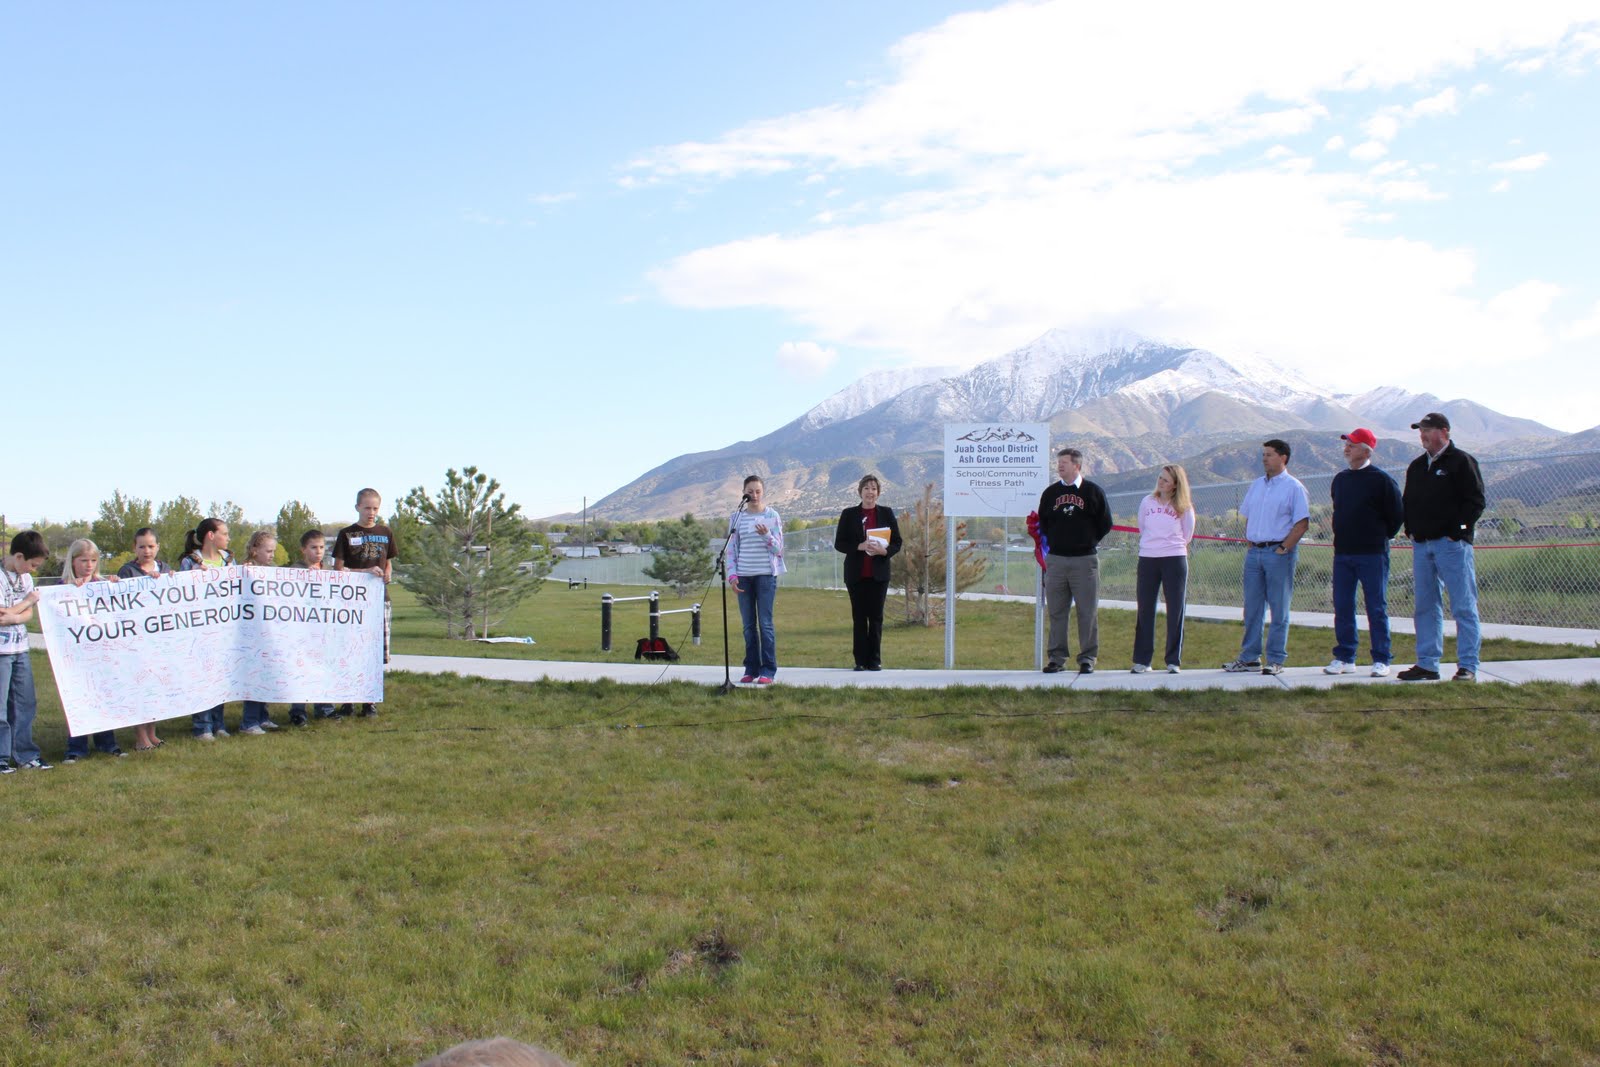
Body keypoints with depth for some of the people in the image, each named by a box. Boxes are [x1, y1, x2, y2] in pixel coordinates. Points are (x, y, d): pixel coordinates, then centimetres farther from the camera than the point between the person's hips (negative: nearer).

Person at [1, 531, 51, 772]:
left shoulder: (25, 578, 9)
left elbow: (29, 614, 5)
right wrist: (28, 602, -7)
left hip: (20, 649, 7)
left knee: (25, 703, 10)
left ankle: (25, 754, 18)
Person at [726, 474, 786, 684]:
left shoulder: (772, 516, 2)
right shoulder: (737, 517, 8)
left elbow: (778, 548, 0)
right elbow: (731, 549, 10)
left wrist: (766, 535, -19)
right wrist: (732, 575, 0)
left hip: (766, 574, -3)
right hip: (743, 576, 3)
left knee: (765, 623, -6)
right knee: (748, 625, 6)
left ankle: (768, 671, -1)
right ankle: (751, 669, 13)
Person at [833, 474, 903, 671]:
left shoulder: (886, 513, 6)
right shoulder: (849, 514, 3)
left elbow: (897, 543, 6)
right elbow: (839, 543, 1)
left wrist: (884, 551, -15)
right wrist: (860, 547, -15)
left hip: (879, 573, 0)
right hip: (856, 573, 0)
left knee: (876, 617, 1)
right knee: (859, 617, 3)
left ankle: (875, 660, 8)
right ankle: (861, 660, 9)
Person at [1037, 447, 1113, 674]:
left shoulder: (1093, 491, 3)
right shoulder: (1050, 493, 11)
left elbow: (1105, 524, 6)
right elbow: (1042, 524, 18)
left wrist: (1087, 541, 4)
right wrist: (1054, 541, 9)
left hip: (1085, 560, -3)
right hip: (1056, 559, 3)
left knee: (1088, 611, -1)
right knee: (1056, 611, 4)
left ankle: (1088, 658, 5)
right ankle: (1057, 657, 11)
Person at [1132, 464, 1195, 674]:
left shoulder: (1184, 507, 2)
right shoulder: (1147, 502, 8)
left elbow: (1187, 536, 10)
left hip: (1175, 560, -2)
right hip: (1147, 560, 2)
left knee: (1175, 611, 0)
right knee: (1145, 610, 3)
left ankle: (1174, 661, 7)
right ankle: (1142, 660, 9)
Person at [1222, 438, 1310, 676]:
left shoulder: (1293, 487, -4)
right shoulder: (1256, 486, 15)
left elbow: (1302, 523, -9)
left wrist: (1283, 548, -13)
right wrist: (1250, 544, 8)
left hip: (1279, 552, -6)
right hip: (1254, 552, 6)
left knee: (1279, 609, -1)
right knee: (1252, 607, 8)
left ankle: (1276, 660, 4)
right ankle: (1249, 657, 15)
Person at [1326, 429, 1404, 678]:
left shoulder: (1381, 479, -8)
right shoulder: (1340, 479, 12)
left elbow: (1397, 513, -5)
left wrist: (1382, 535, 2)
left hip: (1373, 554, -6)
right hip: (1342, 553, 6)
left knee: (1376, 608, -1)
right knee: (1342, 607, 7)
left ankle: (1381, 660, 5)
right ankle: (1344, 657, 14)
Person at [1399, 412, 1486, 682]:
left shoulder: (1461, 462, -3)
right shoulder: (1416, 466, 17)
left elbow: (1475, 501, -8)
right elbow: (1408, 502, 24)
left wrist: (1457, 530, -14)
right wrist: (1411, 529, 10)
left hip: (1452, 544, -7)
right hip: (1421, 545, 7)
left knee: (1464, 606, -5)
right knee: (1426, 607, 9)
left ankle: (1467, 666, -4)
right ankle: (1427, 664, 14)